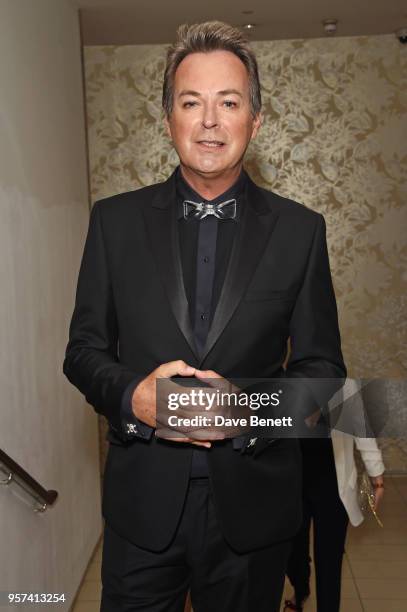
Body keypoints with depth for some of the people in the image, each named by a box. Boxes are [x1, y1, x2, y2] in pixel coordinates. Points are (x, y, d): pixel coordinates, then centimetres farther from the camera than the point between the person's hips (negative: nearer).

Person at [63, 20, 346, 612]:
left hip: (253, 502, 0)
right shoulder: (115, 220, 0)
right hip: (142, 500, 1)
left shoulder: (300, 229, -2)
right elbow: (84, 348, 3)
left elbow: (323, 365, 0)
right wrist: (134, 396, -18)